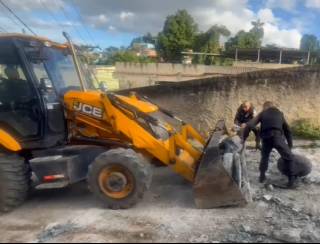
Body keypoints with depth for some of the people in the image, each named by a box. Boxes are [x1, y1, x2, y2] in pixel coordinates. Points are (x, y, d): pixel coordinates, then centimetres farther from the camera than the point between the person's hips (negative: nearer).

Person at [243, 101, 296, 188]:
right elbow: (287, 130, 28)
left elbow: (249, 126, 7)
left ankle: (262, 176, 28)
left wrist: (243, 138, 11)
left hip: (266, 138, 1)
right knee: (288, 157, 14)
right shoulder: (280, 113, 26)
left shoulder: (262, 114, 21)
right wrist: (290, 146, 32)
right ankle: (291, 180, 9)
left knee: (265, 156, 27)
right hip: (277, 137, -1)